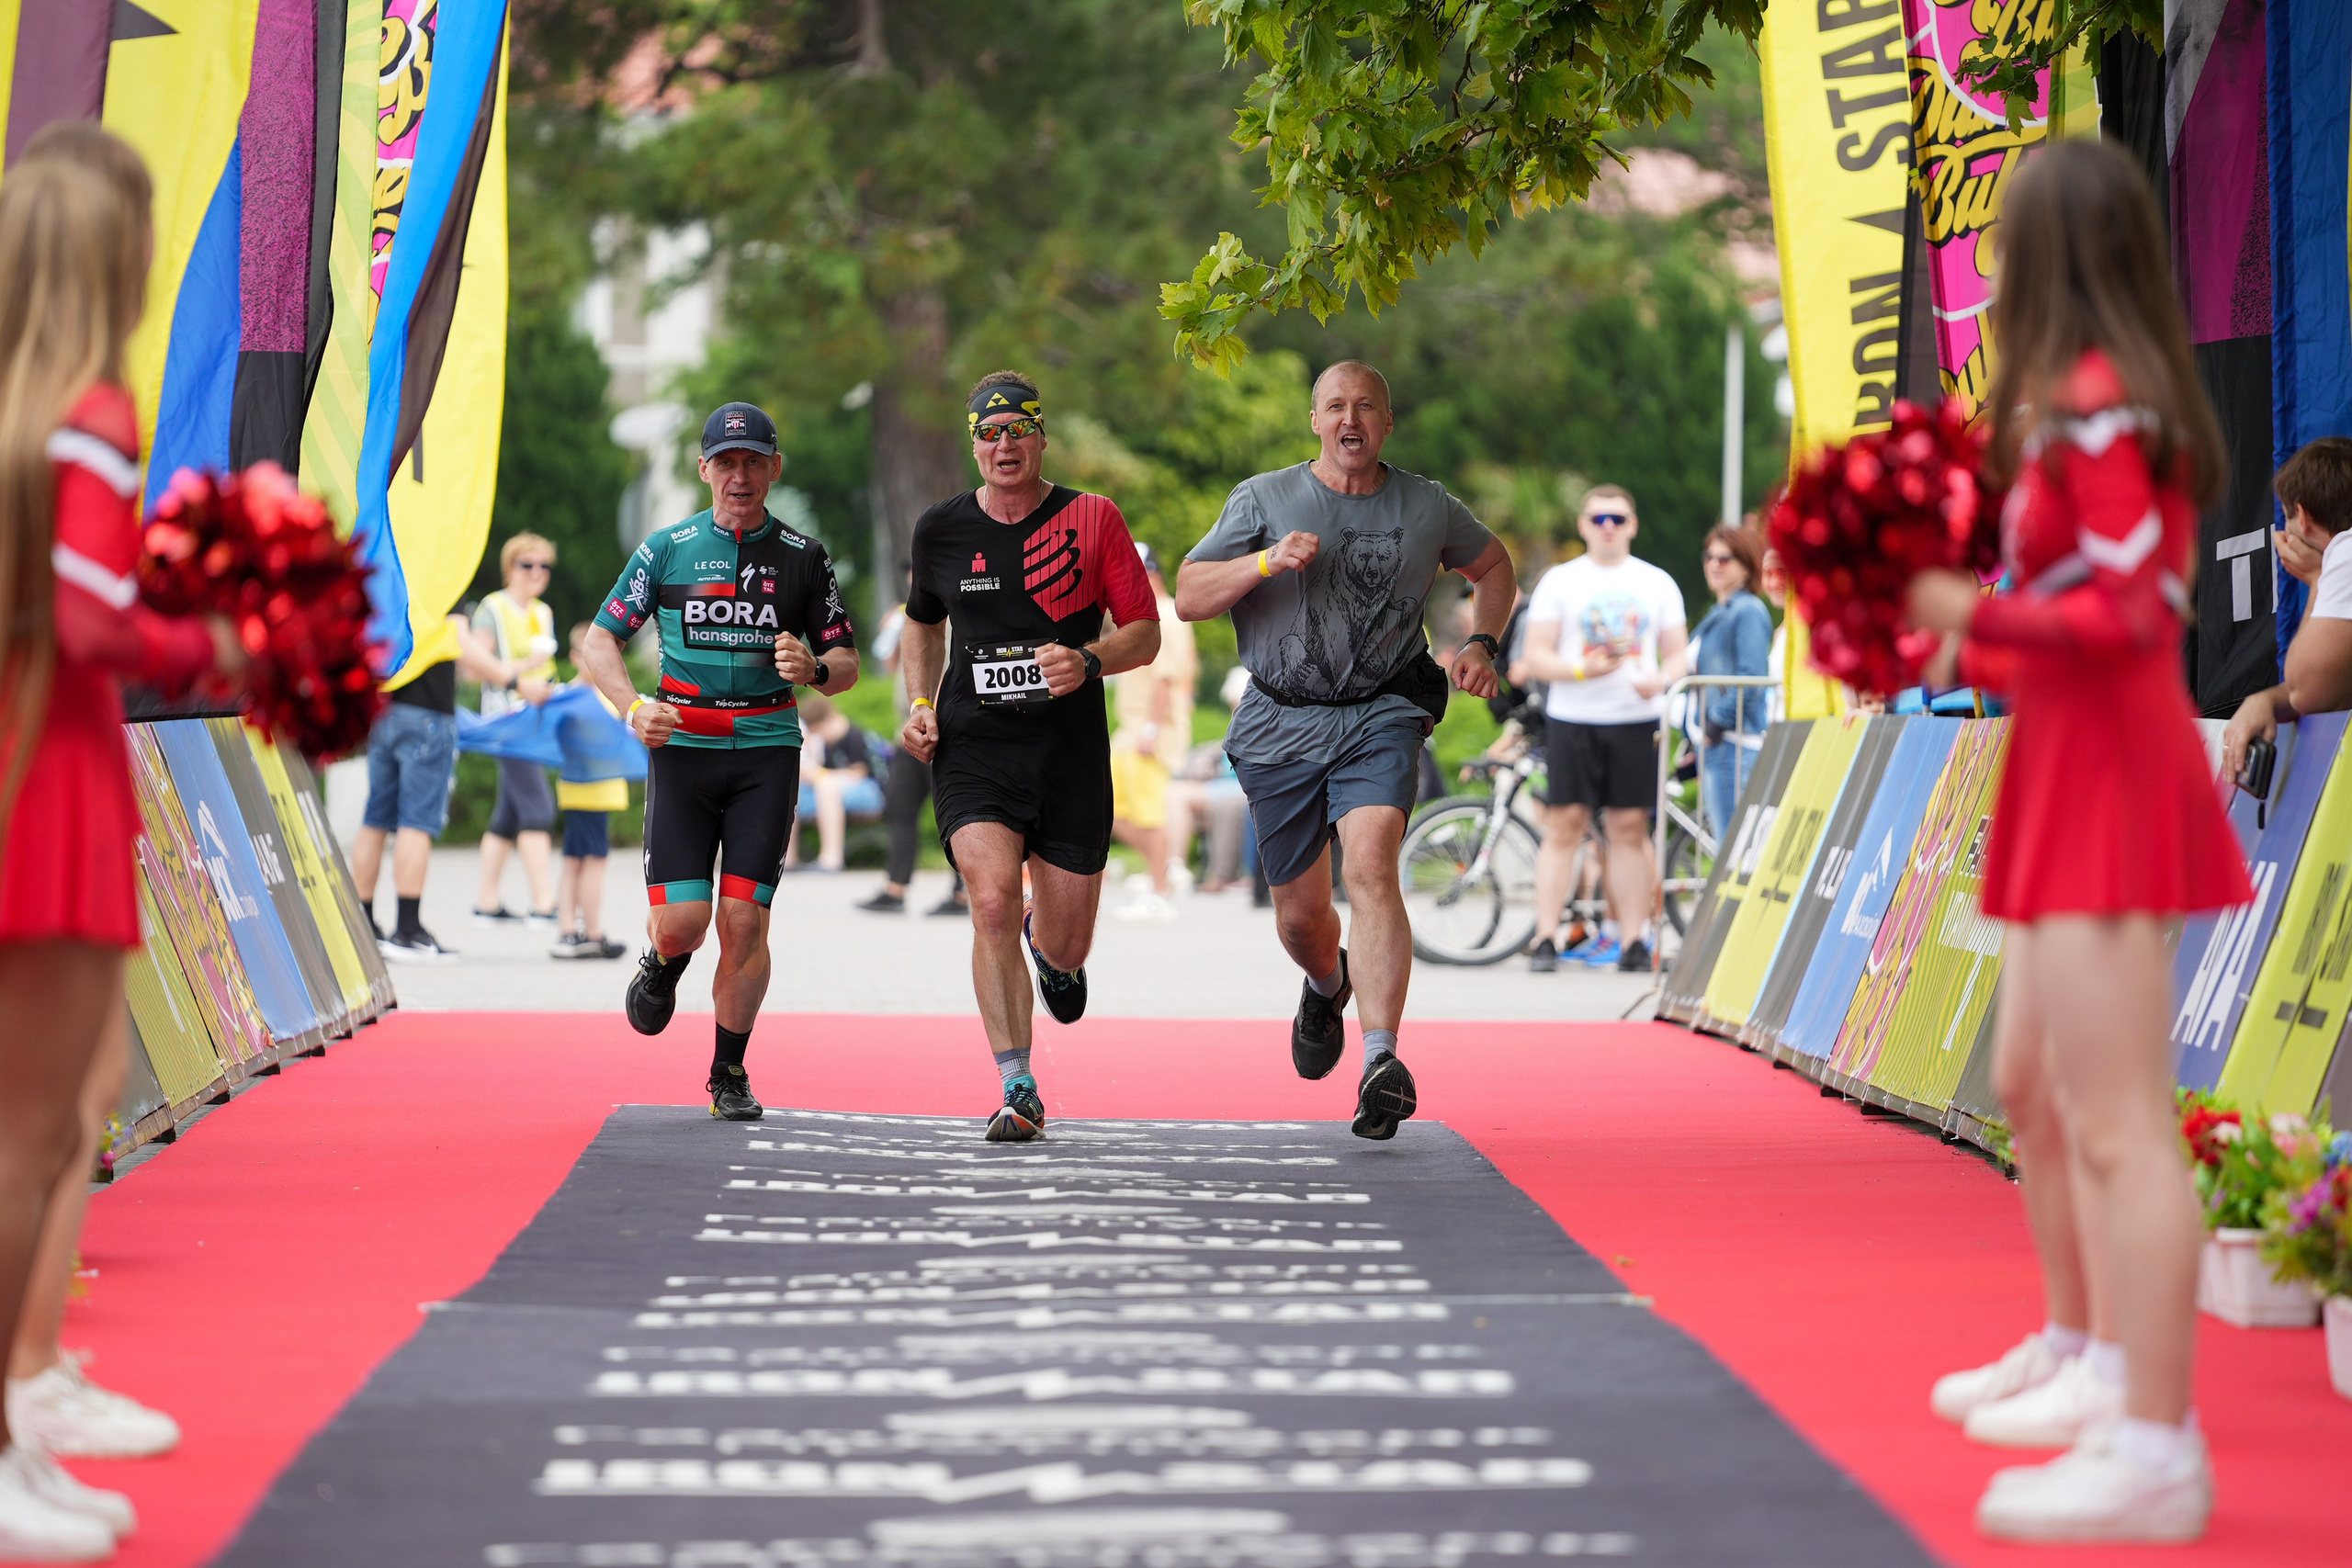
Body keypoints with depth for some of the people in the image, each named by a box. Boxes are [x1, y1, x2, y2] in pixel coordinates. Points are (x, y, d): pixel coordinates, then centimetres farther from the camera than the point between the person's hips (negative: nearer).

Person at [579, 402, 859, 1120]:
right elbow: (599, 640, 7)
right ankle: (662, 967, 30)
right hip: (681, 745, 0)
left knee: (744, 918, -7)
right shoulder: (666, 548, 5)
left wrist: (814, 670, -13)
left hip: (767, 749, 0)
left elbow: (846, 664, 11)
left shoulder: (804, 559, 7)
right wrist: (632, 707, -10)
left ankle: (729, 1073, 10)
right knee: (682, 921, -9)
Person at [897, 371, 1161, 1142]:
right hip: (973, 745, 0)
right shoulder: (941, 529, 5)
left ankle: (1048, 943, 47)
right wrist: (920, 706, 9)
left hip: (1070, 750, 0)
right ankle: (1018, 1092, -13)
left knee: (1065, 946, 6)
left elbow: (1144, 631, 1)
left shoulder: (1092, 519, -1)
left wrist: (1088, 661, -19)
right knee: (993, 902, -21)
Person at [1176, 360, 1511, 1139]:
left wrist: (1480, 645, 10)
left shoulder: (1428, 507, 6)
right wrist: (1266, 561, -20)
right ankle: (1328, 987, 48)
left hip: (1381, 718, -1)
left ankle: (1381, 1062, -34)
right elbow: (1187, 595, -4)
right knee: (1300, 913, 10)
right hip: (1282, 725, 1)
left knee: (1370, 869, -25)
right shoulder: (1263, 499, 2)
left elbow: (1492, 563, 26)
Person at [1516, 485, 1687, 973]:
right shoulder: (1559, 581, 5)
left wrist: (1659, 680, -10)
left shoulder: (1657, 583, 12)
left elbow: (1677, 654, 12)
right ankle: (1545, 938, -2)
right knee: (1564, 826, -4)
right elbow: (1535, 658, 1)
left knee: (1629, 829, 2)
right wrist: (1581, 669, -17)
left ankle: (1633, 939, 5)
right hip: (1572, 720, -1)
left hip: (1637, 719, 1)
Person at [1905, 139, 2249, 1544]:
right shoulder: (2126, 398, 14)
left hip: (2108, 774, -11)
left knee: (2118, 1122, -13)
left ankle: (2155, 1448, -14)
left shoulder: (2091, 404, -16)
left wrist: (1978, 616, -12)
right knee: (2034, 1084, 23)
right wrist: (1967, 640, 13)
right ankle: (2085, 1354, 37)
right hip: (2075, 769, 11)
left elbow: (2132, 608, -22)